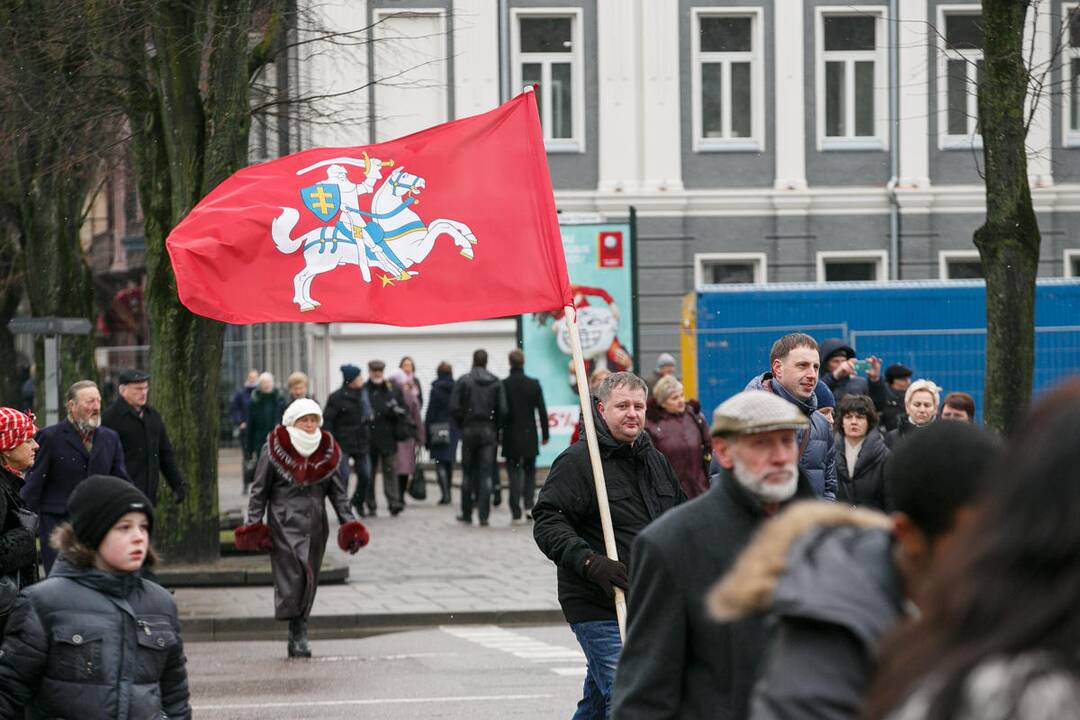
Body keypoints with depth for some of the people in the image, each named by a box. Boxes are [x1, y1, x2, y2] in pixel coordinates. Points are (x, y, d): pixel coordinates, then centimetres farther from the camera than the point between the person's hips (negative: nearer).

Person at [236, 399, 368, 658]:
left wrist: (349, 523, 8)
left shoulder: (328, 452, 10)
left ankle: (297, 638, 12)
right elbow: (259, 490, 2)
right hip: (284, 523, -4)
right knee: (291, 577, -15)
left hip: (315, 525, 4)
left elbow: (337, 491, 15)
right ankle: (298, 636, -13)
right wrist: (253, 525, -3)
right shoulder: (273, 450, -2)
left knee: (309, 581, 4)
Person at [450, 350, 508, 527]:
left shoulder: (463, 381, -4)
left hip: (469, 431, 0)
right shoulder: (496, 382, -1)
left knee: (468, 473, 9)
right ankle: (483, 516, -6)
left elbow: (454, 408, -8)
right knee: (486, 473, 0)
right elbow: (502, 410, -5)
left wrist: (462, 425, 6)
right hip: (488, 431, 1)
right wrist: (495, 427, 9)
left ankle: (467, 514, 13)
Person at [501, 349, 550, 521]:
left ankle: (516, 510, -2)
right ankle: (528, 505, 2)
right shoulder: (534, 384, -3)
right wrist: (545, 434, 9)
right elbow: (542, 411, 0)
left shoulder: (503, 386, -7)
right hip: (529, 436, 1)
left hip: (511, 437, -1)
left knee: (514, 473, 3)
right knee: (529, 471, 15)